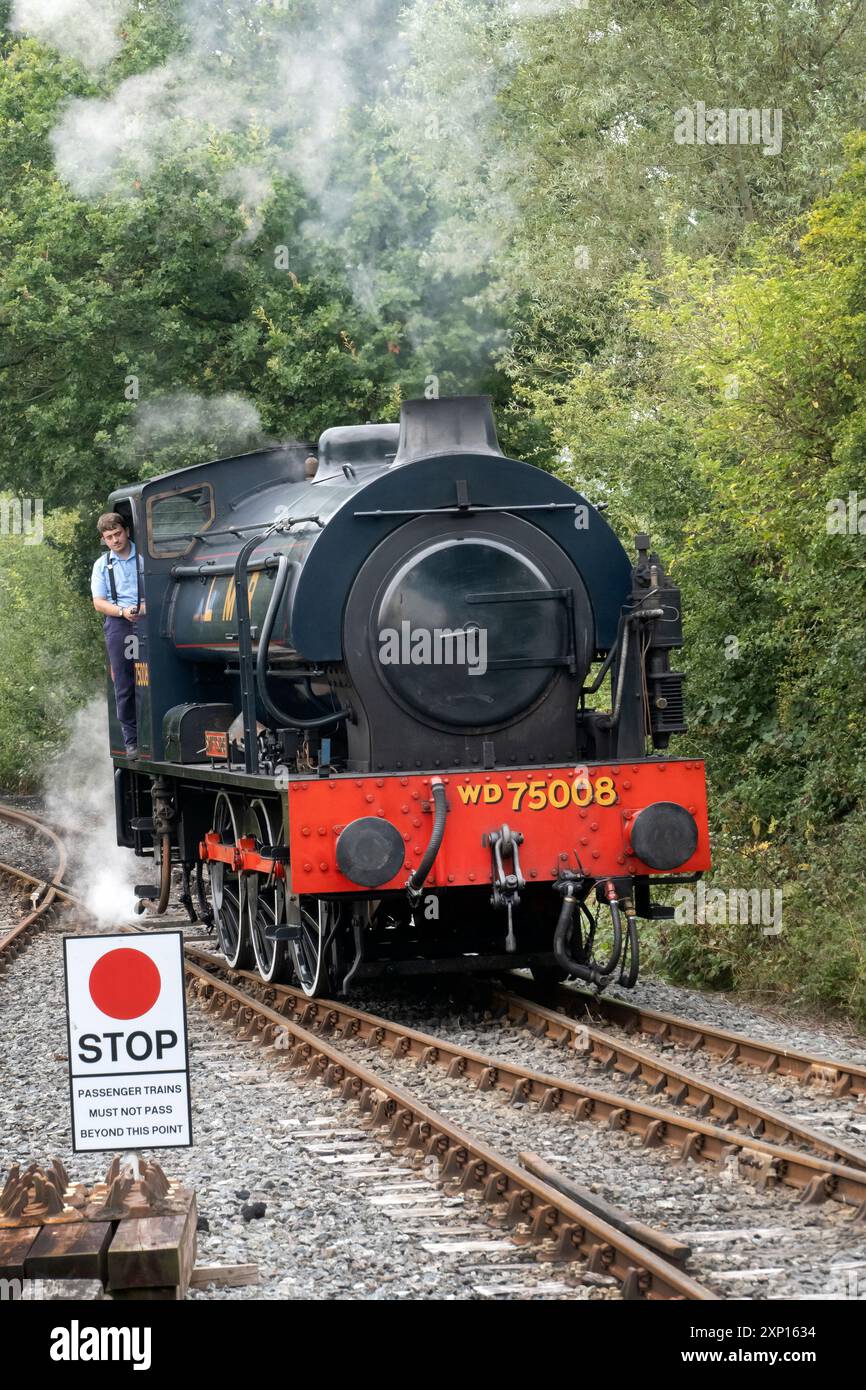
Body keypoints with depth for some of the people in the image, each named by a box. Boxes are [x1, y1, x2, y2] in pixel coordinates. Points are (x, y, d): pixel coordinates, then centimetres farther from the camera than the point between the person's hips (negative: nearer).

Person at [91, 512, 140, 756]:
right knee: (124, 686, 0)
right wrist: (123, 611, -10)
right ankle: (132, 740, 4)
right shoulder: (102, 565, 13)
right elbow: (99, 603, 8)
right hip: (119, 625, 1)